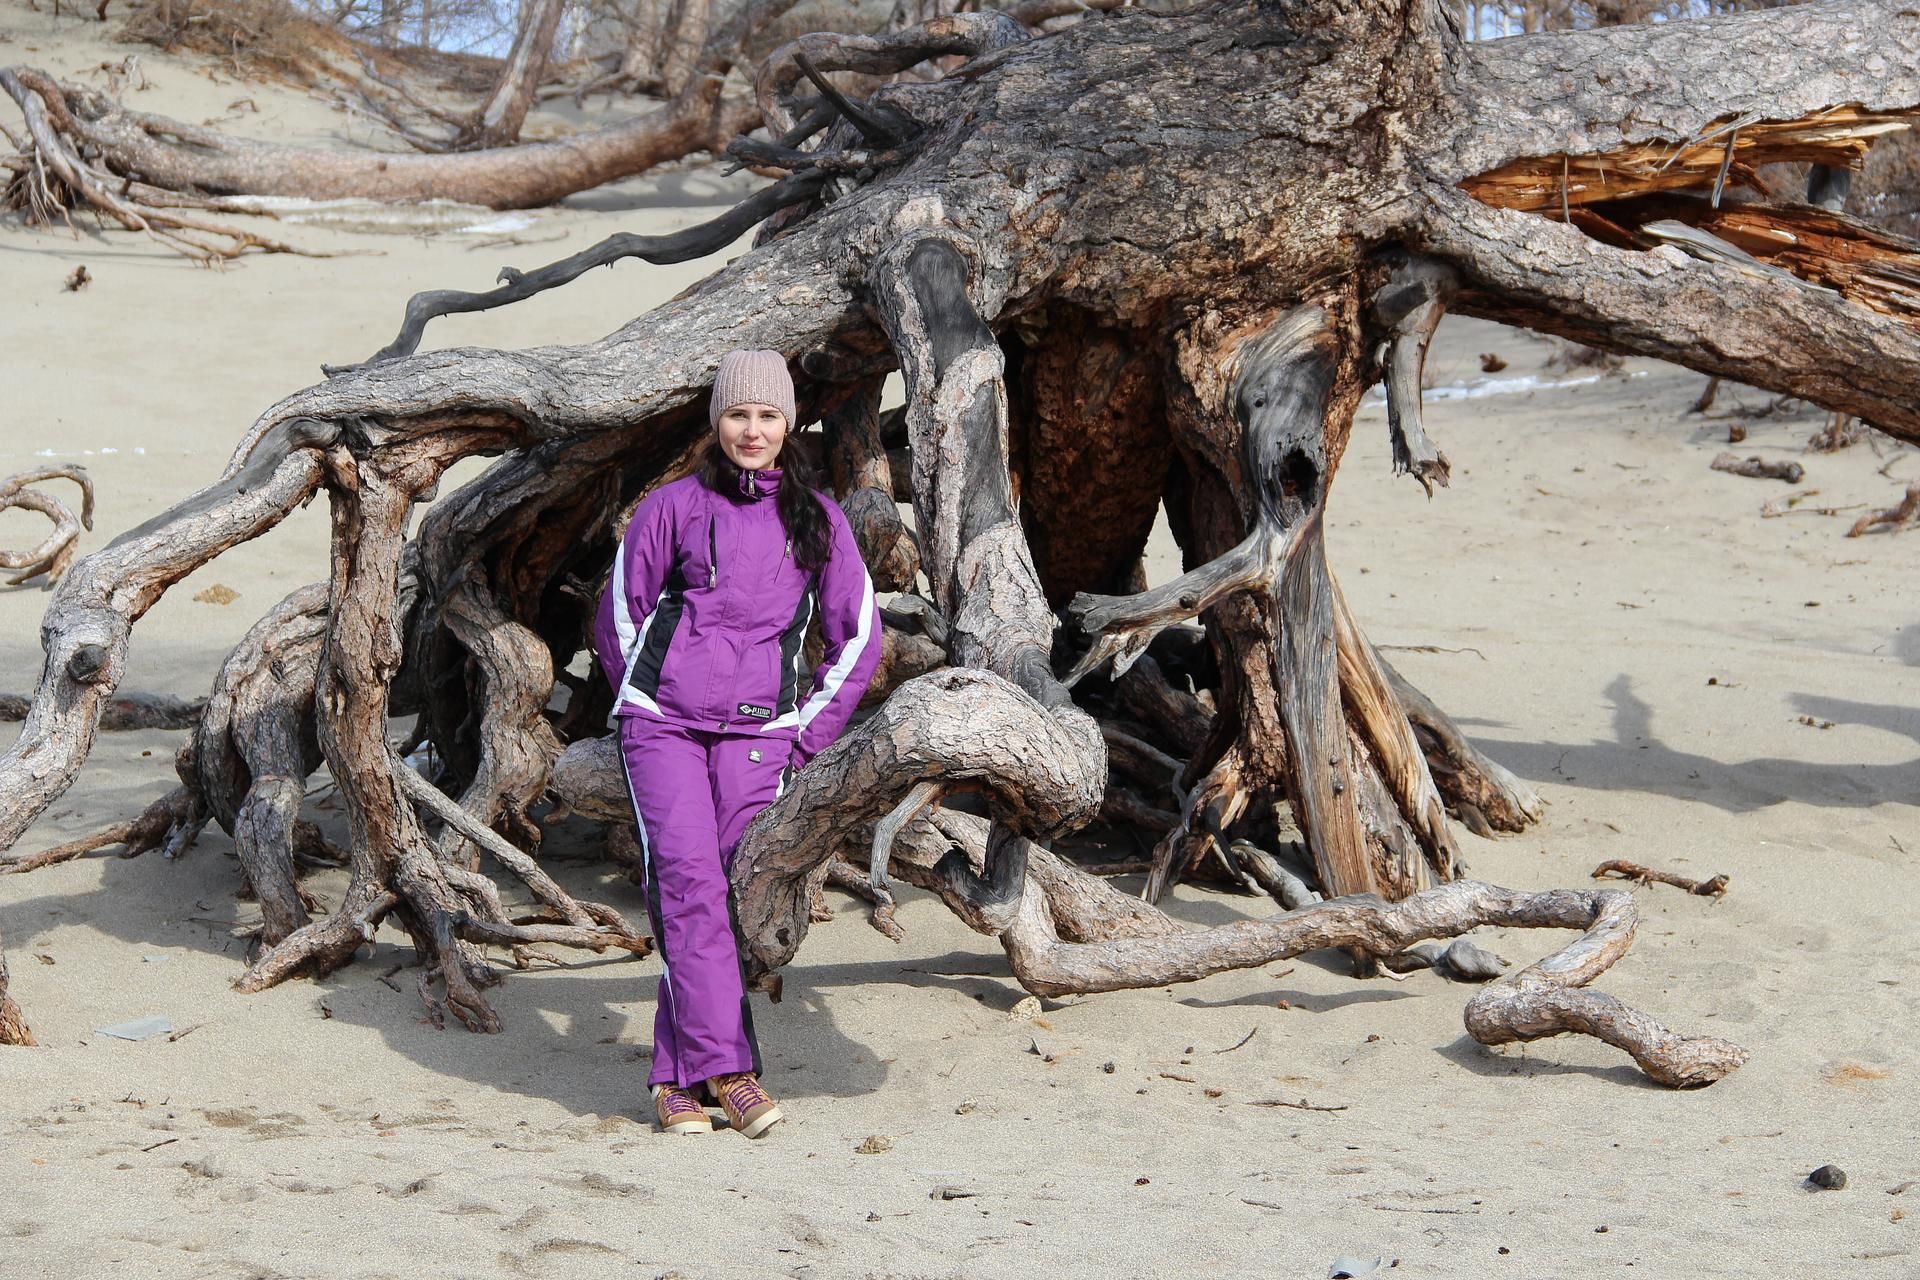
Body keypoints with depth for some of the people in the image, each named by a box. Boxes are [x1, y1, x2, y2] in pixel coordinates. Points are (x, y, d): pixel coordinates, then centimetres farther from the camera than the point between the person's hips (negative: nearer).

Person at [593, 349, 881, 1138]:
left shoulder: (816, 520, 10)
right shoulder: (673, 508, 6)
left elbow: (858, 637, 15)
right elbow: (618, 620, 13)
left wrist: (805, 739, 9)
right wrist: (653, 711, 10)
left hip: (758, 736, 1)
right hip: (662, 724, -1)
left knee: (728, 897, -4)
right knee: (687, 881, -17)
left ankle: (677, 1079, 4)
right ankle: (727, 1066, -18)